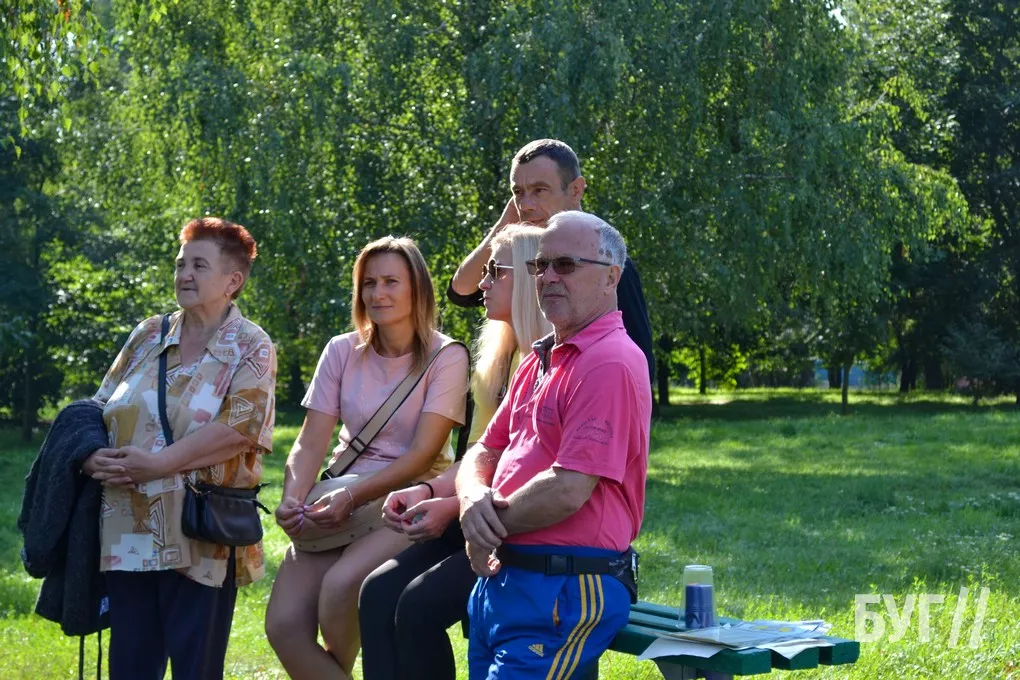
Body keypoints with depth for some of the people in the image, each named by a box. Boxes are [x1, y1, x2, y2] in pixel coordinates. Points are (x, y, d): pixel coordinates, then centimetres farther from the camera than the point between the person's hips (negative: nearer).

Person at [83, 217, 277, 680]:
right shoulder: (146, 337, 14)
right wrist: (92, 456, -8)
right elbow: (98, 409, 14)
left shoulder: (251, 348, -1)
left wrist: (158, 463, -19)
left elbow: (240, 428, -15)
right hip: (128, 529, 5)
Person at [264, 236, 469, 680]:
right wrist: (293, 499, -19)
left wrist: (353, 497, -25)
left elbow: (423, 454, -13)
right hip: (342, 500, 4)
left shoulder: (446, 357, -7)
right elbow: (311, 442, 0)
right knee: (283, 626, -17)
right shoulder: (343, 352, 5)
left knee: (341, 583, -31)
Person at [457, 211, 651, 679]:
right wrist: (474, 500, -7)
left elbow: (568, 491, -23)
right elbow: (484, 452, 17)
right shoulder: (540, 361, 17)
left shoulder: (610, 363, -15)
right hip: (498, 579, 10)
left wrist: (489, 528, -7)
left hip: (565, 590, -10)